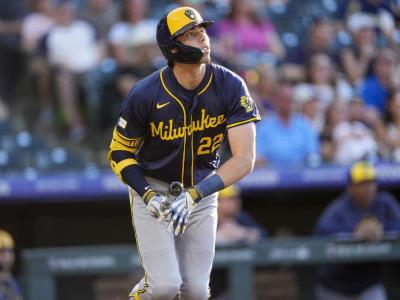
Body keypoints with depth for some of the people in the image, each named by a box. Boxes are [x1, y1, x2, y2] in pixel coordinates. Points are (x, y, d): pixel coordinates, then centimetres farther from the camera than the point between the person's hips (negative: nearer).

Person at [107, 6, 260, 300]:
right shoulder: (145, 94, -19)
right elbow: (119, 153, -6)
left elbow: (245, 159, -21)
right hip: (153, 190, -2)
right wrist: (148, 195, -23)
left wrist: (193, 196, -32)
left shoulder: (231, 87, -17)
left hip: (202, 191, 2)